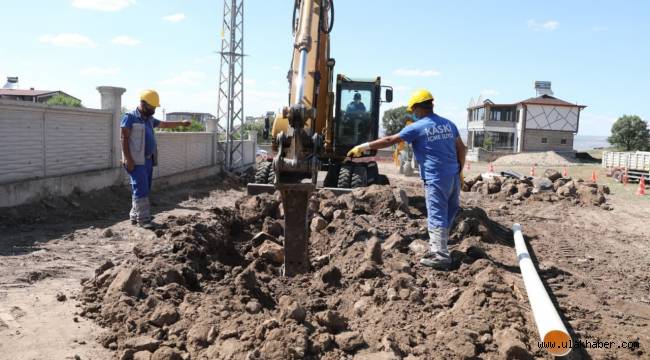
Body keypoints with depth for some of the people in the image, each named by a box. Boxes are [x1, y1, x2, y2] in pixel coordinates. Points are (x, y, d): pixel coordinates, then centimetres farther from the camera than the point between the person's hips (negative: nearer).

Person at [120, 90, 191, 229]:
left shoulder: (149, 119, 16)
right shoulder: (130, 117, -9)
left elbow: (164, 124, 33)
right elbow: (124, 138, -13)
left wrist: (181, 123, 36)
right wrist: (127, 159, -20)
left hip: (148, 160, 9)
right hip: (136, 161, -9)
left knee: (144, 189, 11)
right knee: (141, 189, -9)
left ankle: (135, 216, 19)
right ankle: (143, 219, -7)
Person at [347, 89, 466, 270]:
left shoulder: (417, 127, -7)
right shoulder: (448, 124, 12)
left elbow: (389, 140, -6)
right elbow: (462, 149, 15)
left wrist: (364, 146, 0)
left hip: (436, 178, -7)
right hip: (453, 176, 7)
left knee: (437, 217, -4)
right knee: (447, 214, 13)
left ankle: (440, 256, -4)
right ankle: (438, 248, 23)